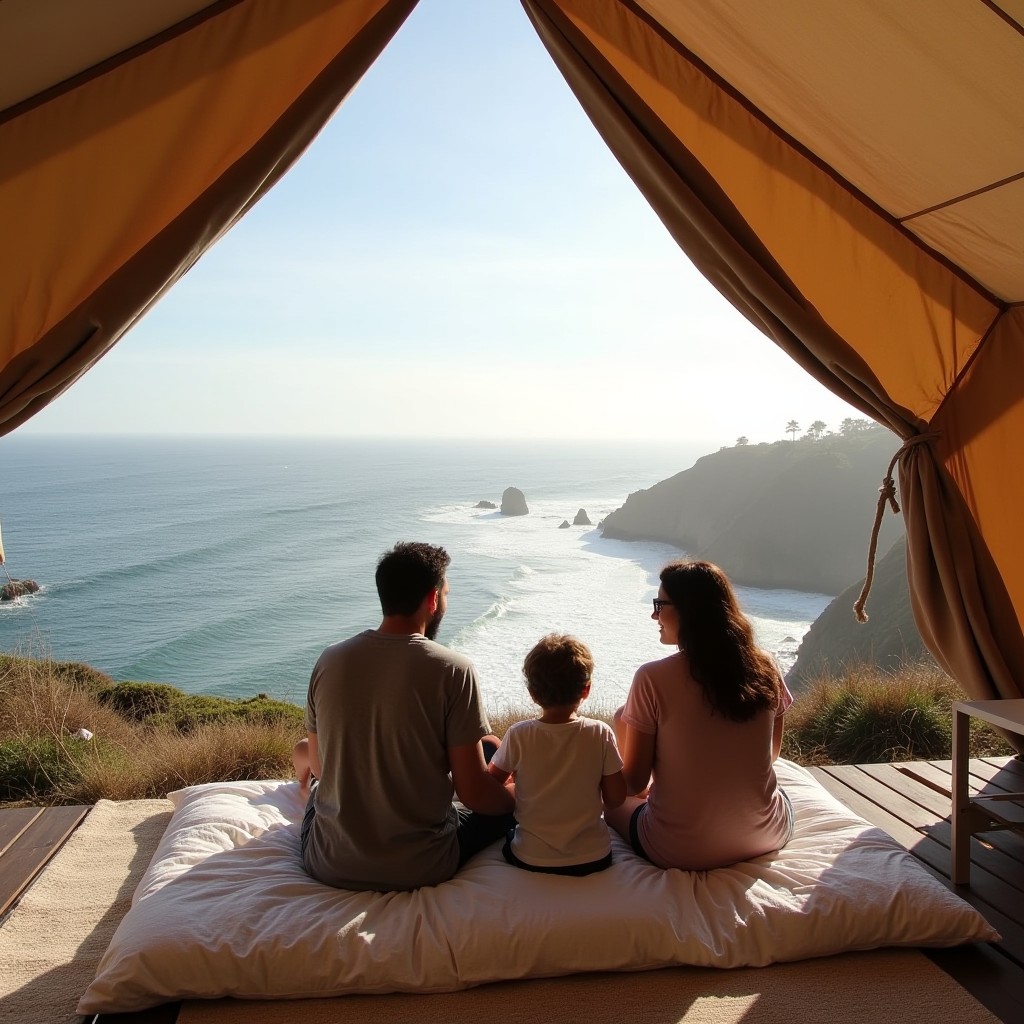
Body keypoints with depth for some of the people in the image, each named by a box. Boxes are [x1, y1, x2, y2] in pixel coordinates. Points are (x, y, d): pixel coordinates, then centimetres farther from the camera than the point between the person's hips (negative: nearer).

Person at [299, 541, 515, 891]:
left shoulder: (329, 660, -5)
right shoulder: (453, 670, -17)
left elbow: (319, 767, 7)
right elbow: (473, 793, -14)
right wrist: (522, 796, 6)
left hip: (330, 867, 4)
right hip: (420, 870, -4)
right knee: (506, 801, 21)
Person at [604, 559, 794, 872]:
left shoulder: (652, 678, -17)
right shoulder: (765, 668, -7)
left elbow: (634, 782, -9)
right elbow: (770, 754, 9)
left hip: (679, 853, -2)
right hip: (767, 838, 3)